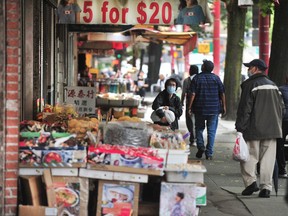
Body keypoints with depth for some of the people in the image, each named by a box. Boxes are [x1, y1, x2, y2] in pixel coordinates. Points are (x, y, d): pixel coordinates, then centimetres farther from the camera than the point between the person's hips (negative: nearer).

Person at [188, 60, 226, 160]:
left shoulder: (197, 78, -2)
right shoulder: (216, 78, 1)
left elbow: (193, 94, -8)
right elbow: (222, 93, 0)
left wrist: (190, 107, -3)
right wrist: (224, 106, 7)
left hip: (199, 108, -1)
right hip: (214, 109, 1)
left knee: (199, 128, 16)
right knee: (211, 131, 4)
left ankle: (201, 146, -3)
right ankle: (209, 153, 2)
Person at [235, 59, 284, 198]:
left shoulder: (250, 84, -7)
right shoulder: (273, 85, 14)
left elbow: (245, 108, -11)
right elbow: (281, 106, 16)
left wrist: (240, 127, -8)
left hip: (254, 130, -6)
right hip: (272, 129, 6)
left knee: (249, 156, 4)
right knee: (268, 159, 5)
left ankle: (251, 181, -8)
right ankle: (266, 187, 4)